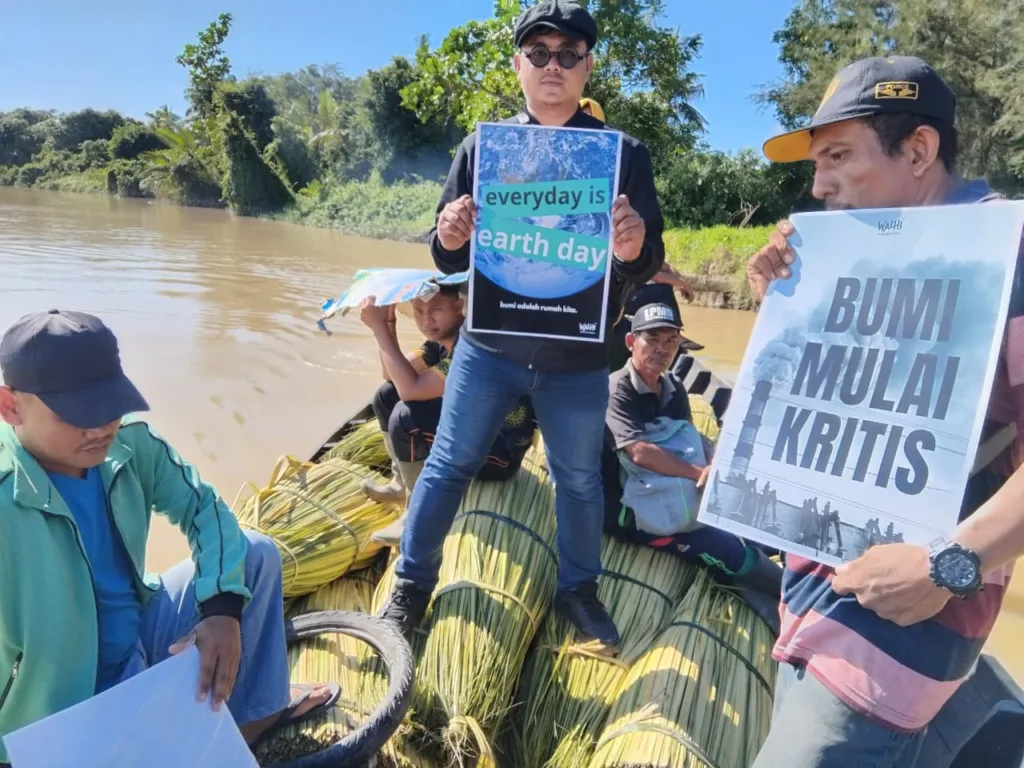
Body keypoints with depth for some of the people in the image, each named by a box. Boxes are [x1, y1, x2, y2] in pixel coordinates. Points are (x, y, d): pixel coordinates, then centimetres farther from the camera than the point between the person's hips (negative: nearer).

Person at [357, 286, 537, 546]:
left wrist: (378, 327, -28)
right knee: (387, 395, 8)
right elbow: (393, 376, 2)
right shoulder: (442, 336, 0)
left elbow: (410, 389, -33)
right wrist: (388, 322, -12)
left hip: (502, 450, -9)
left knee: (405, 418, -27)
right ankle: (402, 484, 20)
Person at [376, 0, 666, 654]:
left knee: (580, 478, 13)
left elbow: (649, 263, -5)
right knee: (449, 464, 9)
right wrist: (449, 238, -22)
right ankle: (413, 583, 28)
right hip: (488, 346, 1)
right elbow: (450, 260, 2)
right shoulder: (482, 148, 2)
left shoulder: (624, 153, -1)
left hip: (579, 358, 0)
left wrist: (634, 249, -29)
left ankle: (578, 589, 36)